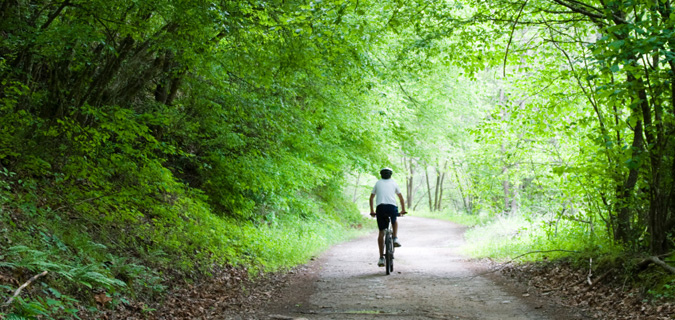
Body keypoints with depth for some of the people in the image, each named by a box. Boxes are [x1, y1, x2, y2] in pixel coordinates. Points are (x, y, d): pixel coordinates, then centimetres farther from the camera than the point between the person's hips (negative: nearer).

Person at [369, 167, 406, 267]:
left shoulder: (378, 183, 21)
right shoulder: (393, 183, 20)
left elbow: (371, 198, 25)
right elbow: (401, 197, 25)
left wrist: (372, 211, 34)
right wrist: (403, 210, 36)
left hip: (380, 207, 0)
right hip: (392, 207, 0)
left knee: (381, 232, 5)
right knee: (394, 221, 34)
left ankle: (381, 258, 1)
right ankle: (395, 238, 13)